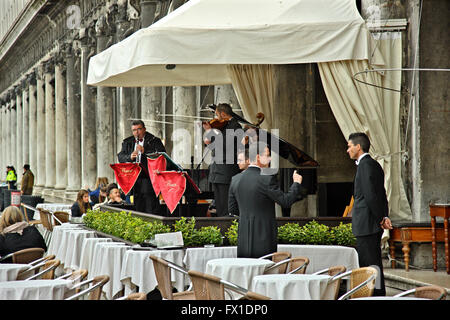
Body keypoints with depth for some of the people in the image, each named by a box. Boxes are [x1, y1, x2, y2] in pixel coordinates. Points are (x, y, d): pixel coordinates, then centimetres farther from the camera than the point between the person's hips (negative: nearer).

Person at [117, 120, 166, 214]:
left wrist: (145, 151, -22)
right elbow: (120, 157, 9)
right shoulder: (127, 142, 17)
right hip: (133, 177, 5)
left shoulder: (154, 141, 2)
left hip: (148, 176, -5)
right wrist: (130, 157, -13)